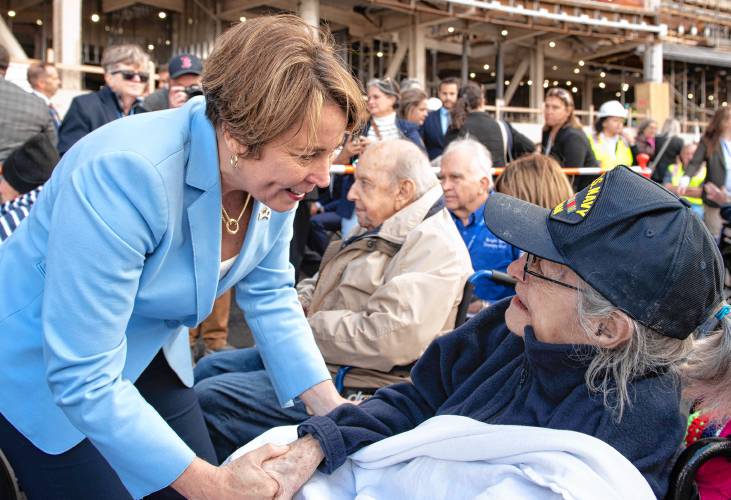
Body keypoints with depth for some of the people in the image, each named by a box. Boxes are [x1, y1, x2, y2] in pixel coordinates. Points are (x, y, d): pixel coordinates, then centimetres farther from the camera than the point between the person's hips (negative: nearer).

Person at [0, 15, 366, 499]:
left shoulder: (274, 173, -16)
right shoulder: (122, 176, -37)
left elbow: (269, 294, -1)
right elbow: (83, 378, -34)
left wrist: (332, 407, -10)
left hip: (148, 354, 6)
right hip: (44, 372, -6)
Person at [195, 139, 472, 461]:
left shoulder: (434, 247, -20)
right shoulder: (375, 230, 14)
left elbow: (390, 338, -31)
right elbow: (320, 282, 26)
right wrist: (298, 303, 2)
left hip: (357, 386, -11)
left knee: (208, 399, -17)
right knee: (207, 370, 15)